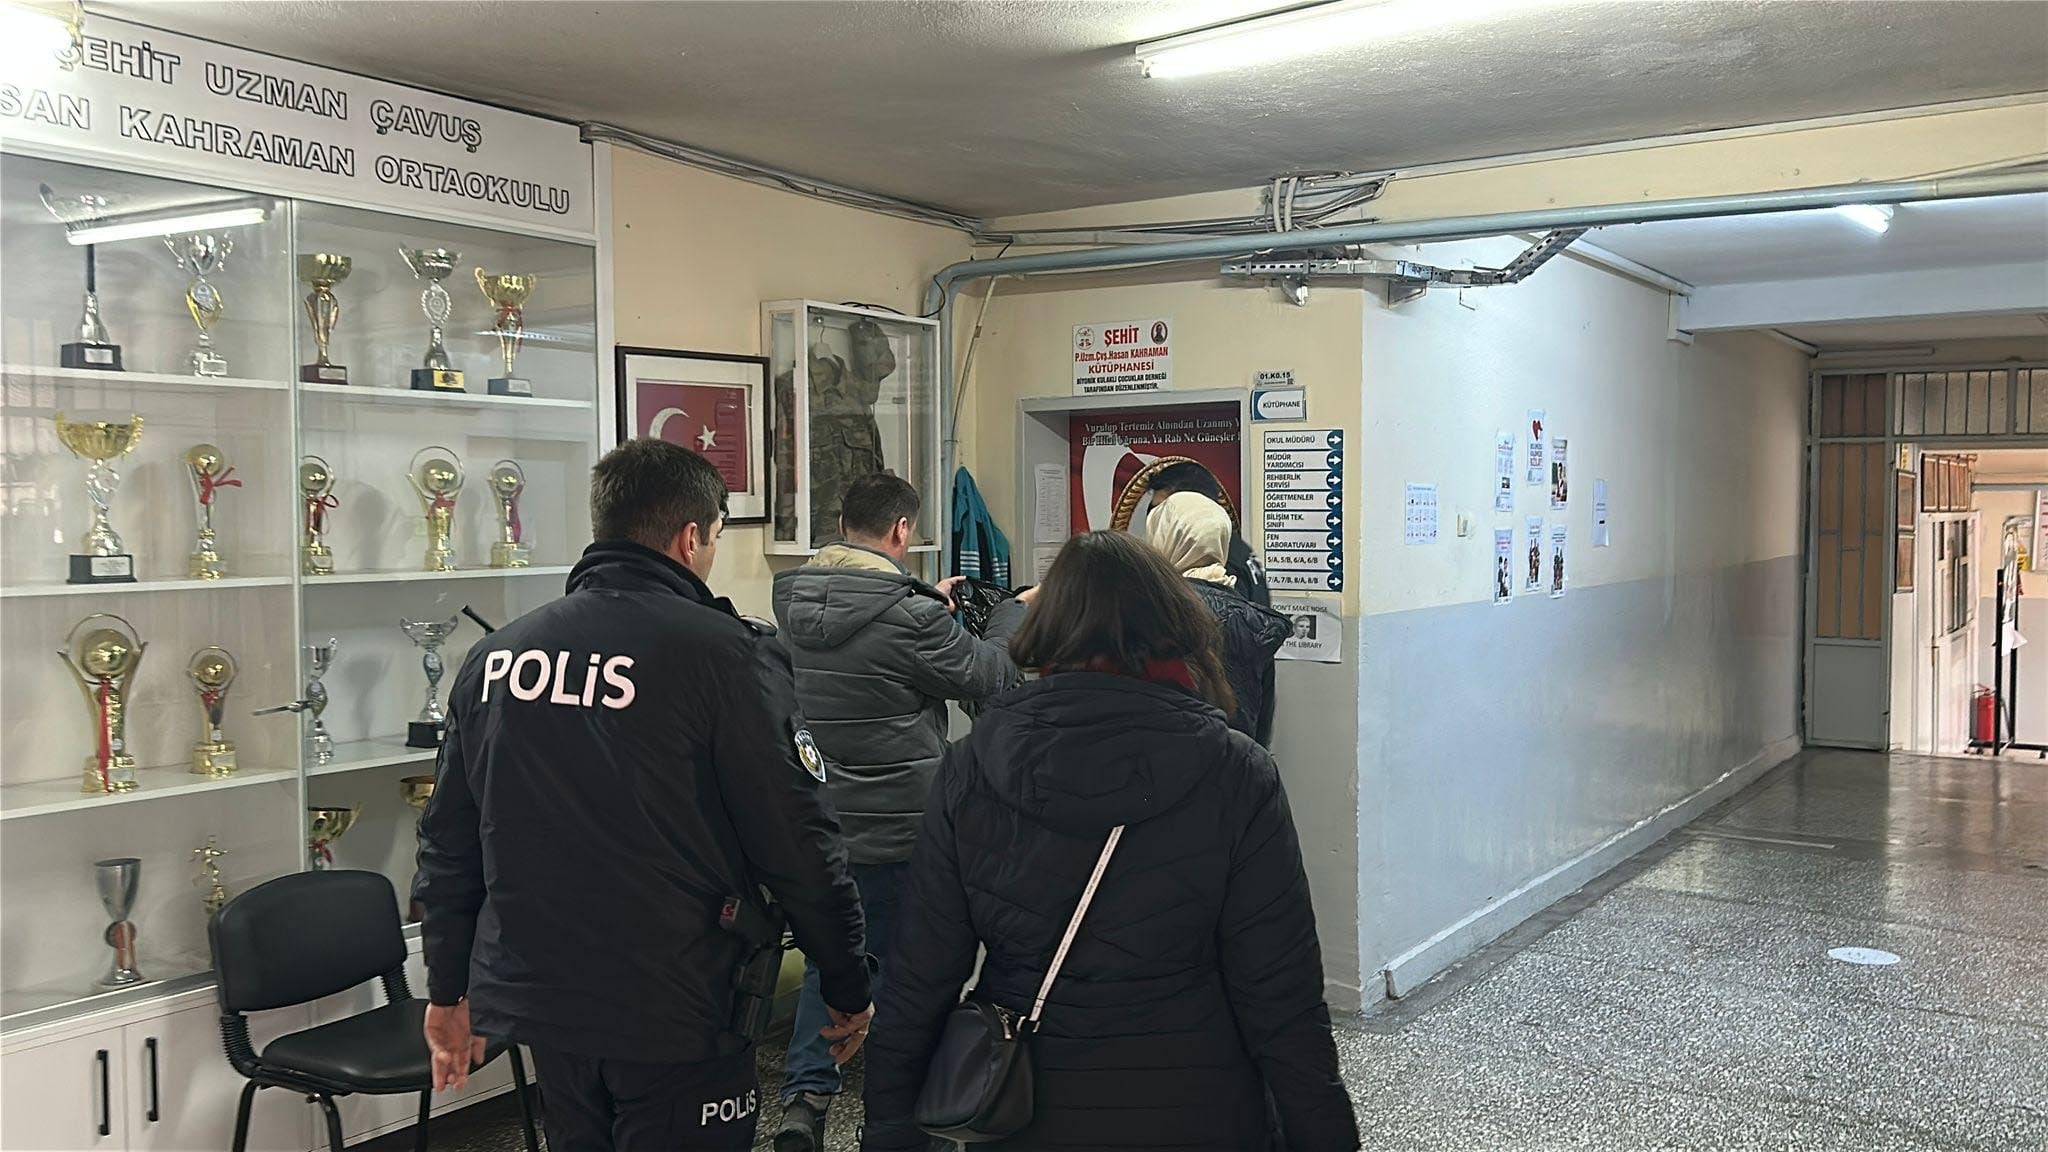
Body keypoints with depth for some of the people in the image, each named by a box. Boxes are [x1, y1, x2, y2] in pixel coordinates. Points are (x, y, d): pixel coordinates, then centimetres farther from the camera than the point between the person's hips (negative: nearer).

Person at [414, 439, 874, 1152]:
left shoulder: (494, 654, 3)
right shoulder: (726, 654, -14)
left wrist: (448, 990, 22)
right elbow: (797, 845, -13)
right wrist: (849, 991, 0)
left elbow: (448, 843, 10)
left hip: (535, 1001, 6)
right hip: (676, 1014, -6)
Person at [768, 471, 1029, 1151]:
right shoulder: (908, 616, -22)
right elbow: (991, 678, -9)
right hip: (896, 829, -5)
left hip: (816, 819, 6)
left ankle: (804, 1096, 14)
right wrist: (1014, 612, 6)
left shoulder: (792, 600, -2)